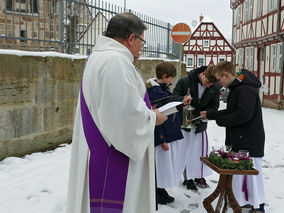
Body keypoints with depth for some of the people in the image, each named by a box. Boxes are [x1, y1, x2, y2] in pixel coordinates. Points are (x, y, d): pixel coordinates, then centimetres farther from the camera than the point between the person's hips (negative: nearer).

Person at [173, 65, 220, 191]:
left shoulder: (215, 88, -5)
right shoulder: (184, 82, -15)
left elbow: (214, 106, 0)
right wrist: (182, 100, -33)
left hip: (201, 124, 3)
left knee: (201, 151, 9)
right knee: (186, 151, 4)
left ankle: (199, 176, 27)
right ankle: (188, 178, 17)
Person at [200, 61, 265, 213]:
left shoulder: (246, 89, -19)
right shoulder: (237, 88, 16)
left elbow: (244, 114, -28)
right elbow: (231, 111, 22)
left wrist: (222, 120, -16)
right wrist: (210, 115, 17)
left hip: (249, 141, -10)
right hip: (240, 139, 10)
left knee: (251, 171, -2)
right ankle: (242, 200, 28)